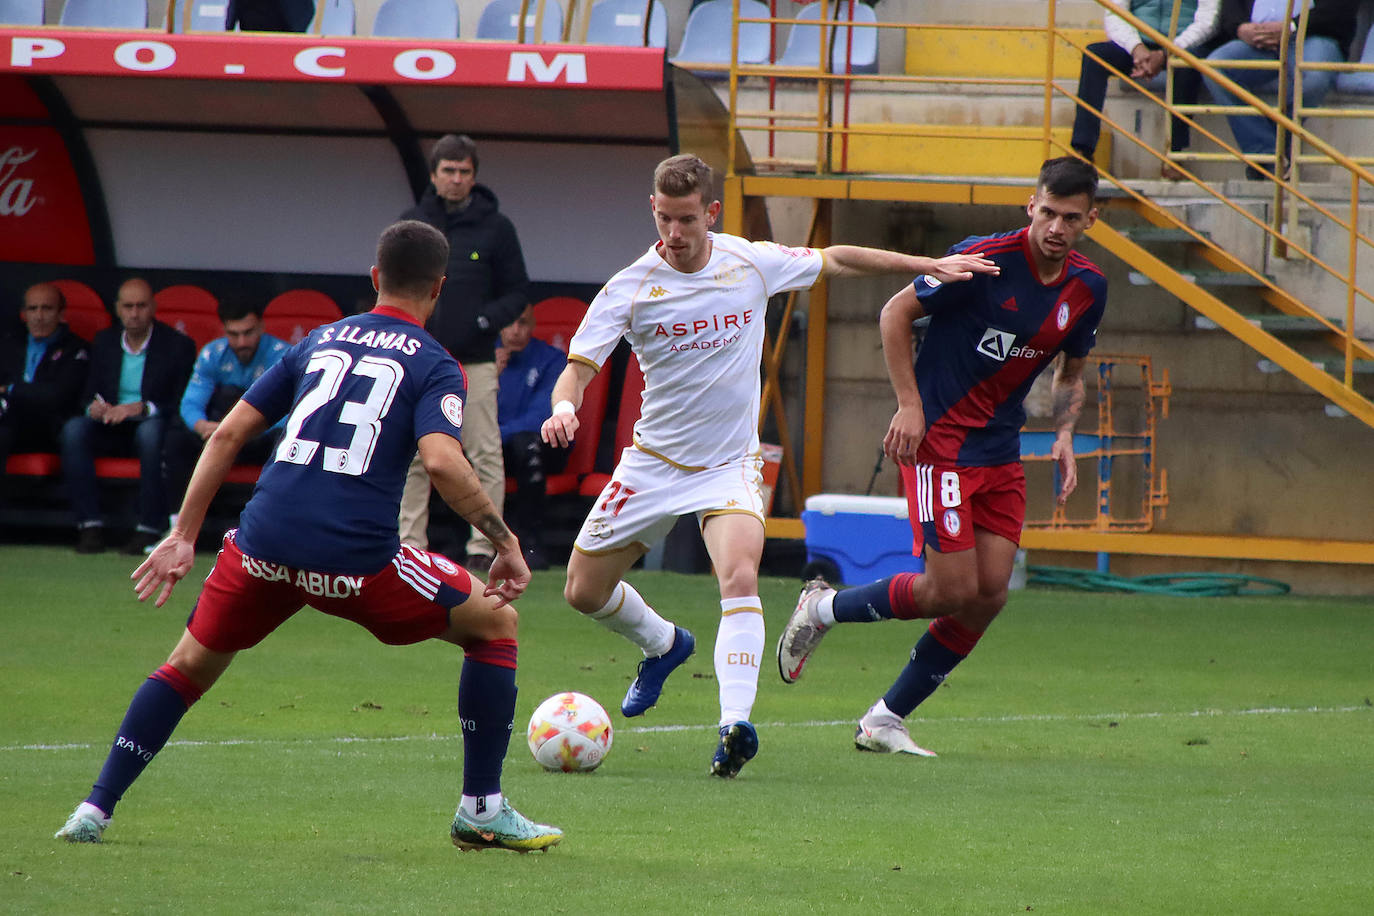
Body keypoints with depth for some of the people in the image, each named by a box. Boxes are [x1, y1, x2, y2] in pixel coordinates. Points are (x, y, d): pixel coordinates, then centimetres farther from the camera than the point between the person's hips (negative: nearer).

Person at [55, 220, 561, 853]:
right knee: (495, 622, 15)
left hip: (264, 543, 4)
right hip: (355, 560, -4)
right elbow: (442, 462, -14)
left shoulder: (319, 342, 20)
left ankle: (95, 810, 17)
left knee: (190, 666, 25)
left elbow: (228, 434, 17)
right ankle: (482, 811, 13)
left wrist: (183, 536, 21)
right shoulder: (434, 366, 5)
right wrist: (503, 540, -5)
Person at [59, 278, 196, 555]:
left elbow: (183, 404, -9)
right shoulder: (105, 342, 12)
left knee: (152, 429, -39)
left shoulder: (178, 345, -2)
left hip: (151, 425, -4)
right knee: (74, 428, -26)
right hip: (111, 429, 4)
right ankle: (90, 525, -29)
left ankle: (149, 528, -37)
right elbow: (89, 394, 12)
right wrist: (94, 406, -14)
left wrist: (142, 408, -26)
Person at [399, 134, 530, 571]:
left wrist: (486, 321, -12)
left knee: (486, 456, -4)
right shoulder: (411, 223, 10)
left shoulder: (495, 227, 3)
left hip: (474, 362, -2)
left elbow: (518, 292, 5)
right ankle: (410, 543, 4)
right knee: (413, 457, 0)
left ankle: (484, 546, -1)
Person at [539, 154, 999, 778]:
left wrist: (930, 265, 11)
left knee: (740, 577, -28)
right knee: (584, 592, 7)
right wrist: (564, 407, -39)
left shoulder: (752, 264, -7)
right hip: (654, 462, 1)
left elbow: (836, 260, 9)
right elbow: (578, 367, -16)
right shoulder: (630, 288, -13)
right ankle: (663, 644, 39)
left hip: (730, 463, -1)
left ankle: (735, 726, -34)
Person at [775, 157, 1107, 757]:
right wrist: (910, 404, -13)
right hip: (939, 437, -6)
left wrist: (1064, 435, 1)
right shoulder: (984, 259, -16)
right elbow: (896, 313, -6)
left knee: (990, 594, -2)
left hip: (1000, 451, 6)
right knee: (954, 589, -12)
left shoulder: (1088, 288, 3)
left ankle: (885, 720, 9)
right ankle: (823, 608, 13)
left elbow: (1071, 374, 20)